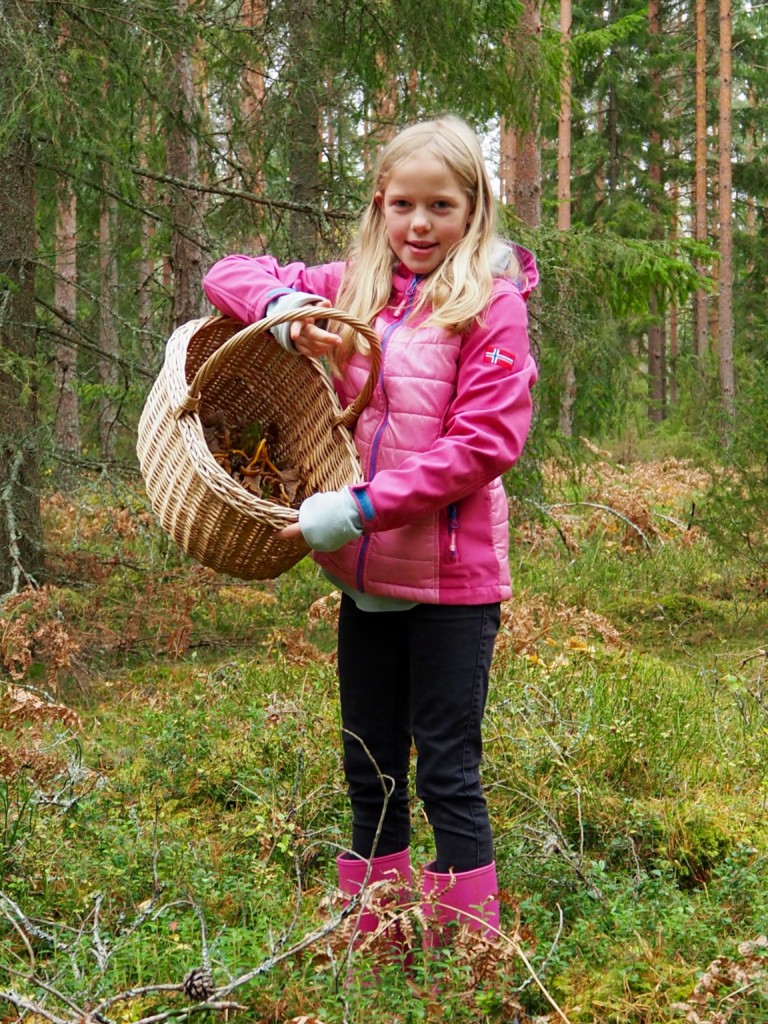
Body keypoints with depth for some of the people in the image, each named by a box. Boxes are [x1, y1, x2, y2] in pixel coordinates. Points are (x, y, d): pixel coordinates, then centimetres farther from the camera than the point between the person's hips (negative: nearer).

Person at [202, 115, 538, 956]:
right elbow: (228, 275, 11)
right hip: (367, 571, 6)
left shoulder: (493, 305, -8)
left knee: (448, 775, 1)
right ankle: (372, 945, 29)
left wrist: (363, 507, -21)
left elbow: (484, 444, -16)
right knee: (369, 770, 15)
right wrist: (282, 306, -11)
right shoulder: (352, 289, 8)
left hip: (452, 576, -6)